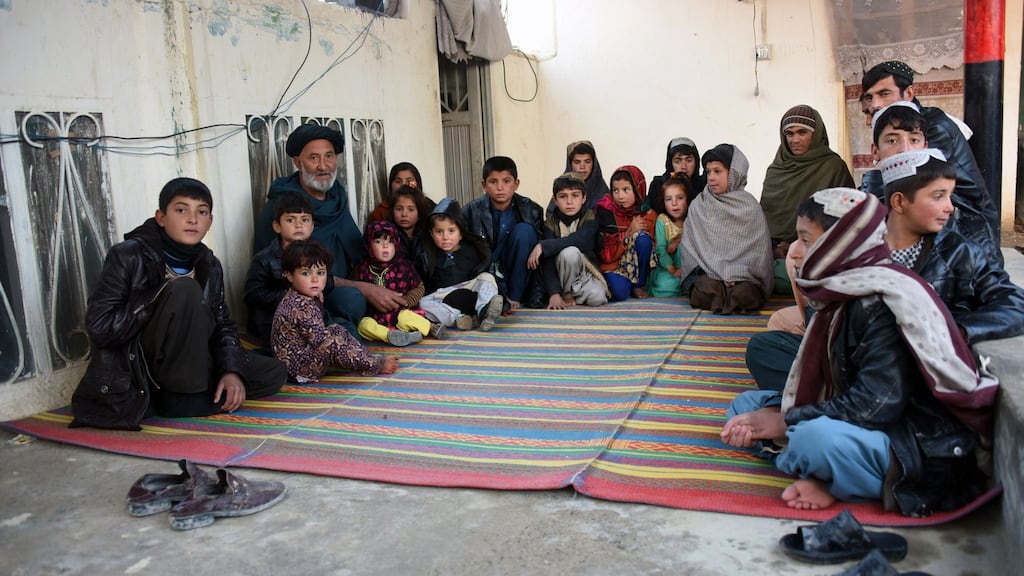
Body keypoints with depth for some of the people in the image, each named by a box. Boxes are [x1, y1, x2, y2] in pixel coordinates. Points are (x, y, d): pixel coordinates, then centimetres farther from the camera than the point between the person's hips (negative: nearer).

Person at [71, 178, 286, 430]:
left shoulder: (210, 267, 5)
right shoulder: (128, 256, -12)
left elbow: (222, 325, 4)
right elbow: (98, 328, -19)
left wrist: (232, 371, -14)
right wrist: (161, 295, -20)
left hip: (186, 366, 6)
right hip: (133, 376, -6)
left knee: (273, 374, -3)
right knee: (186, 290, -27)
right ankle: (180, 396, -17)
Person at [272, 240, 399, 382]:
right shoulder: (302, 307, -26)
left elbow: (319, 329, 17)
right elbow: (323, 342, -25)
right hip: (297, 367, -11)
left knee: (336, 329, 14)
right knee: (334, 342, -26)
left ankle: (371, 358, 7)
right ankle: (375, 365, -11)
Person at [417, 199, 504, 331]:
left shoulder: (471, 250, 9)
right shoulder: (428, 256, 10)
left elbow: (481, 276, 8)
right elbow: (424, 283, 11)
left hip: (470, 292, 0)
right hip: (442, 296, 0)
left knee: (487, 277, -20)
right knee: (423, 303, -27)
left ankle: (483, 311, -46)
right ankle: (460, 319, -46)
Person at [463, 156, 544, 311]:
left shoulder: (531, 210, -7)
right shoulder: (472, 211, -8)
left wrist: (536, 296, -18)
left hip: (519, 278, 2)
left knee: (524, 230, -23)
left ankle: (515, 296, -16)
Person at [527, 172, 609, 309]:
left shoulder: (590, 218, -10)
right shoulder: (551, 223, -10)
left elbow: (579, 240, -33)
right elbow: (547, 262, -20)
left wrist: (543, 246, -40)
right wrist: (553, 293, -33)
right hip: (563, 272, 0)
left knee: (596, 298, -30)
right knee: (569, 252, -33)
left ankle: (575, 290, 2)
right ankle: (566, 292, -11)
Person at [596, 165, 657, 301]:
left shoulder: (648, 214, -5)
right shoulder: (606, 212, -11)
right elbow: (606, 255, -14)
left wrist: (639, 233, -16)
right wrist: (629, 233, -23)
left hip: (638, 266, 2)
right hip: (613, 266, -2)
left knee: (643, 237, -25)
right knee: (619, 291, -33)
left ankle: (639, 285, -9)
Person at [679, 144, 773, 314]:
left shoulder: (750, 206, 6)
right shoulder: (698, 205, 7)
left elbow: (758, 249, 2)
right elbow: (692, 246, -1)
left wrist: (736, 273, -13)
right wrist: (720, 272, -13)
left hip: (743, 275, 0)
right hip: (707, 271, 1)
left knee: (744, 294, -33)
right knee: (706, 290, -33)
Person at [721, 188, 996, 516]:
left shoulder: (883, 303, -20)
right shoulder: (841, 295, 7)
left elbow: (876, 405, -26)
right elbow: (819, 385, 5)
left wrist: (784, 422, -18)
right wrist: (769, 420, -11)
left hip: (924, 448, -9)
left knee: (816, 438, -38)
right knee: (747, 404, 6)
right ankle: (822, 477, -11)